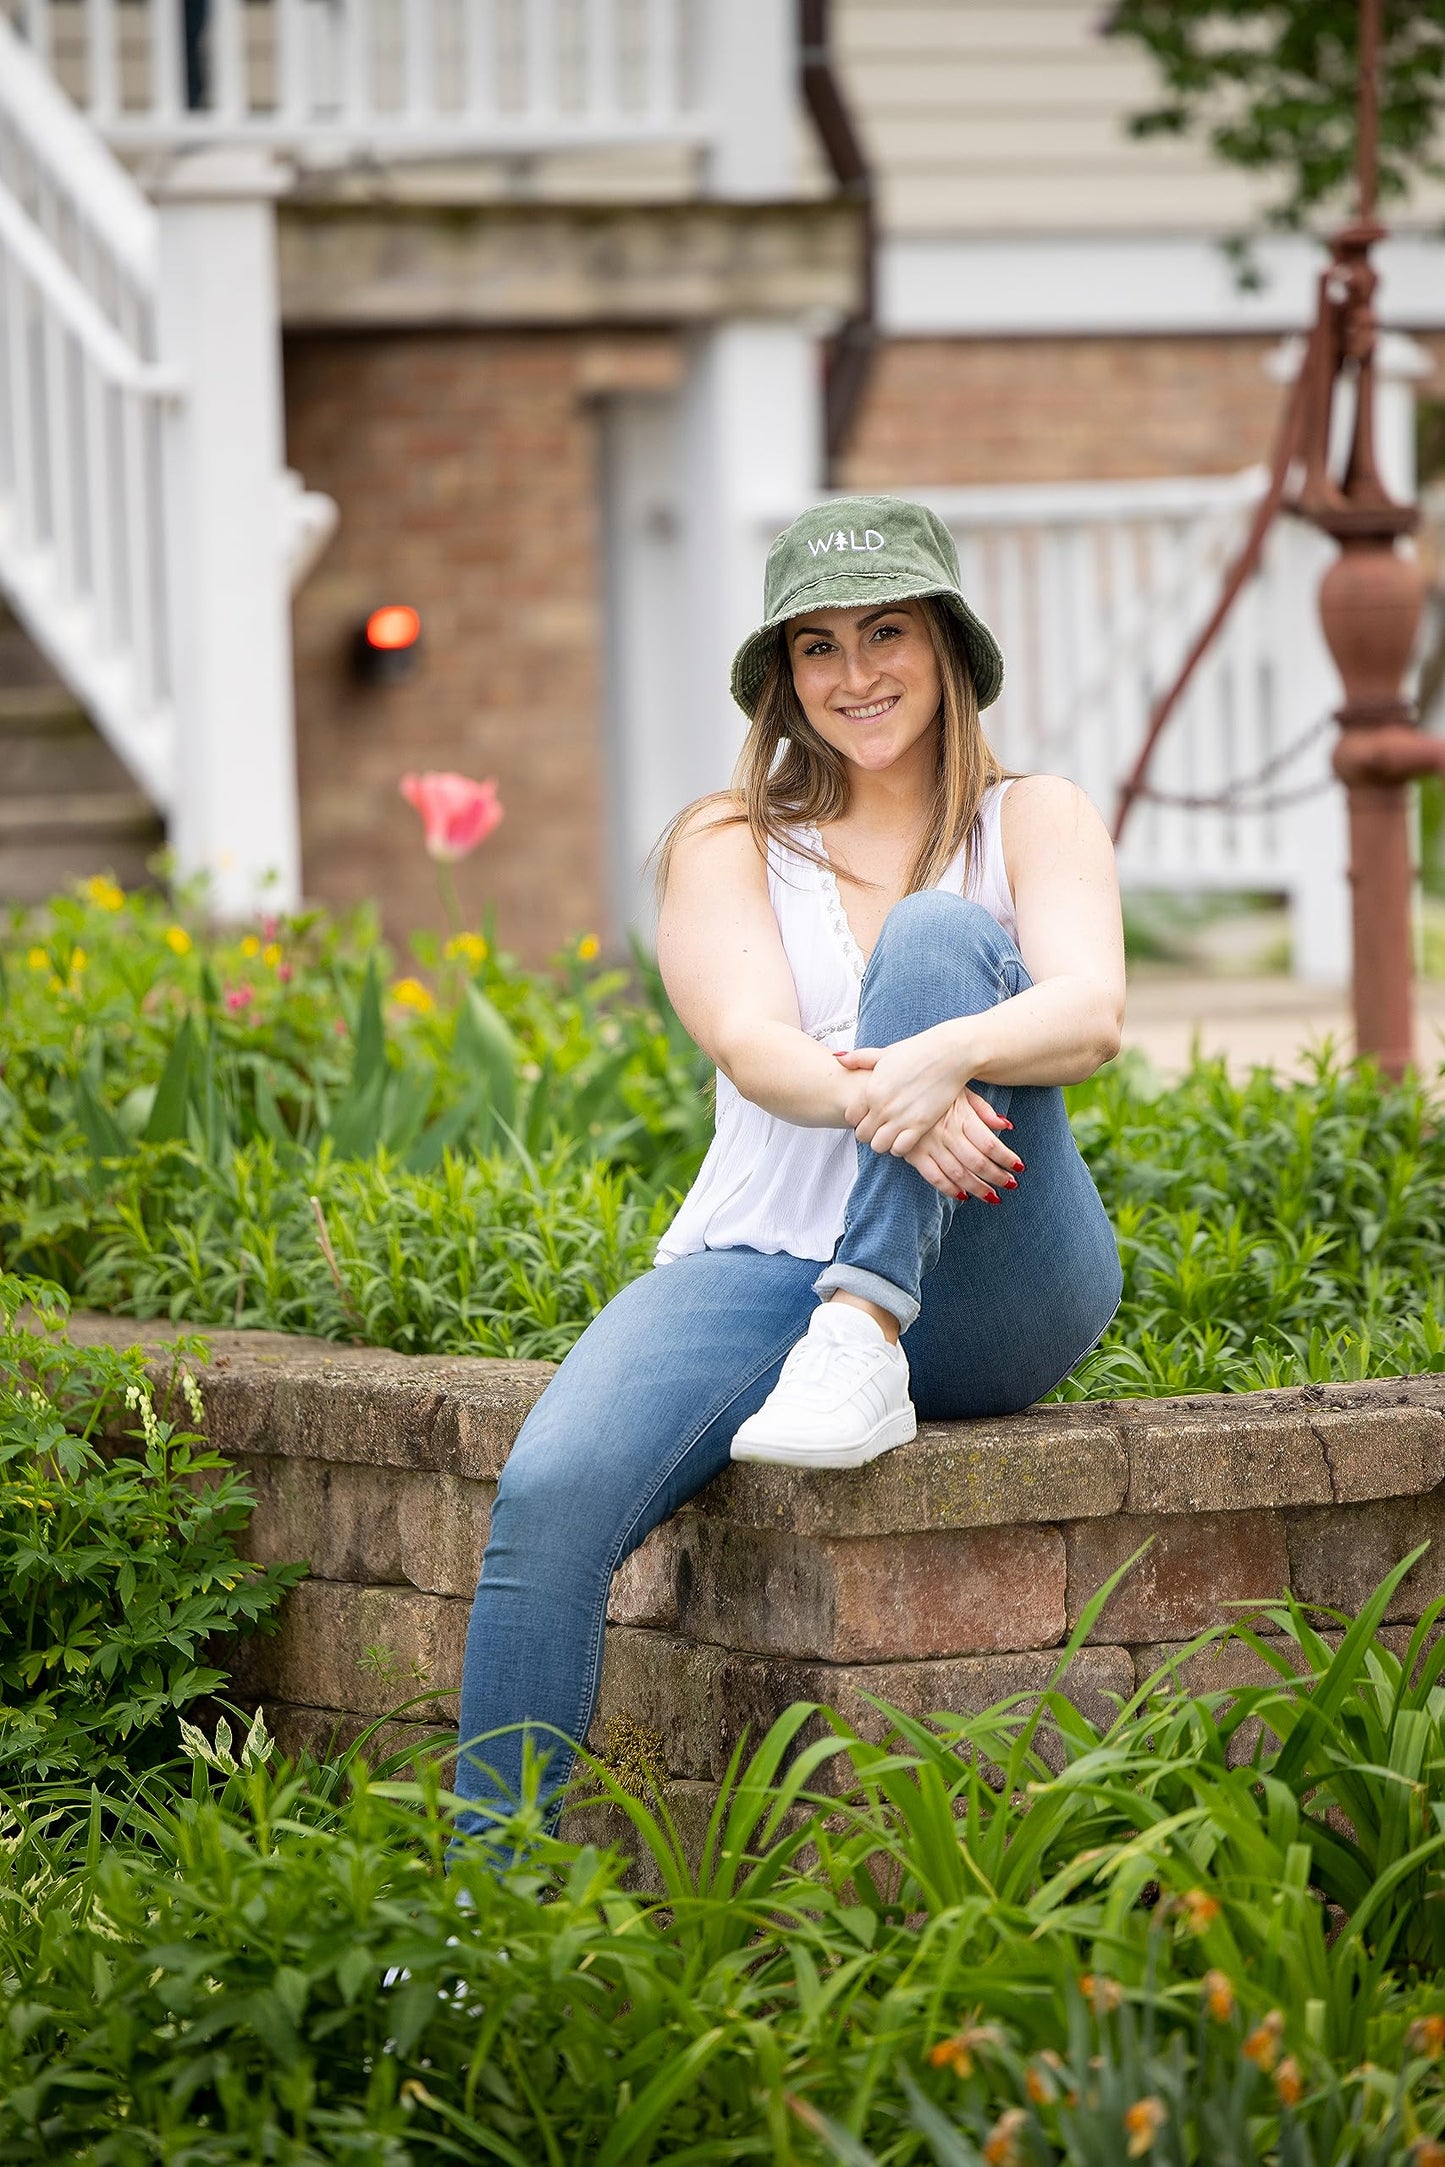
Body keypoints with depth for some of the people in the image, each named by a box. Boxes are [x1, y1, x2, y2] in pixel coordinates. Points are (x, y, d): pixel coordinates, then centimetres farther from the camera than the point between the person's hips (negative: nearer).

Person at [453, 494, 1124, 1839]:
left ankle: (869, 1353, -36)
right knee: (553, 1489, -29)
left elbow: (1092, 1016, -12)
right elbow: (751, 1046, -10)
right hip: (766, 1262, 1)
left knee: (937, 939, -24)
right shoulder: (728, 845, 11)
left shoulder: (1034, 823, 9)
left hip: (991, 1290, -1)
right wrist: (872, 1103, -34)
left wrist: (946, 1053, -35)